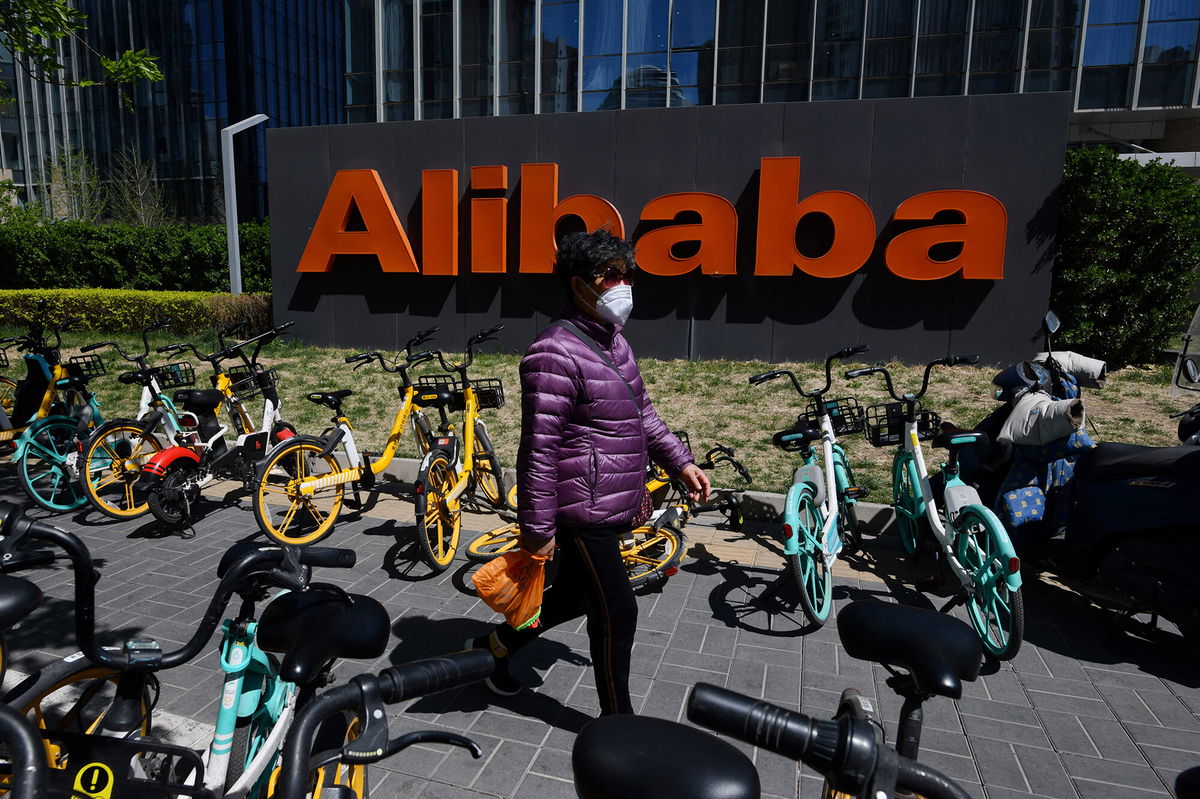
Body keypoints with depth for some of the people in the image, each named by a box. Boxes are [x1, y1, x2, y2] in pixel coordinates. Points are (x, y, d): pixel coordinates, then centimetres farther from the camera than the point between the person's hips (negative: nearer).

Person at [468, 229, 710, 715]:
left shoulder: (613, 341, 11)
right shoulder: (556, 353, -21)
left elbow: (642, 414, 21)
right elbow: (538, 447, -22)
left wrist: (680, 462, 15)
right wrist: (536, 527, -20)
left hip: (613, 508, 10)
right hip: (583, 514, -10)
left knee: (572, 595, 23)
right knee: (617, 613, 3)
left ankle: (498, 645, 45)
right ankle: (617, 717, 25)